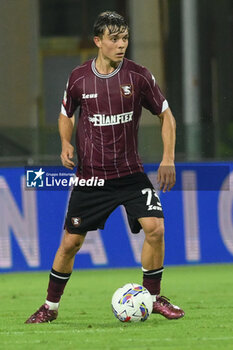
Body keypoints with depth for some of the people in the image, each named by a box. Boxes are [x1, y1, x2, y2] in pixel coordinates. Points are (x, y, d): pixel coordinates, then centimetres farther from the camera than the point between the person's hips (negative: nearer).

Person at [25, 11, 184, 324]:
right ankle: (50, 307, 18)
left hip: (131, 174, 0)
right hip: (90, 176, 0)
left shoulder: (138, 76, -6)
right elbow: (66, 115, 15)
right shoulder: (79, 78, -3)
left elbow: (165, 115, 4)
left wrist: (168, 158, -6)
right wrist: (66, 143, -5)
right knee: (70, 242, 1)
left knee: (155, 228, -17)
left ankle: (153, 297, 2)